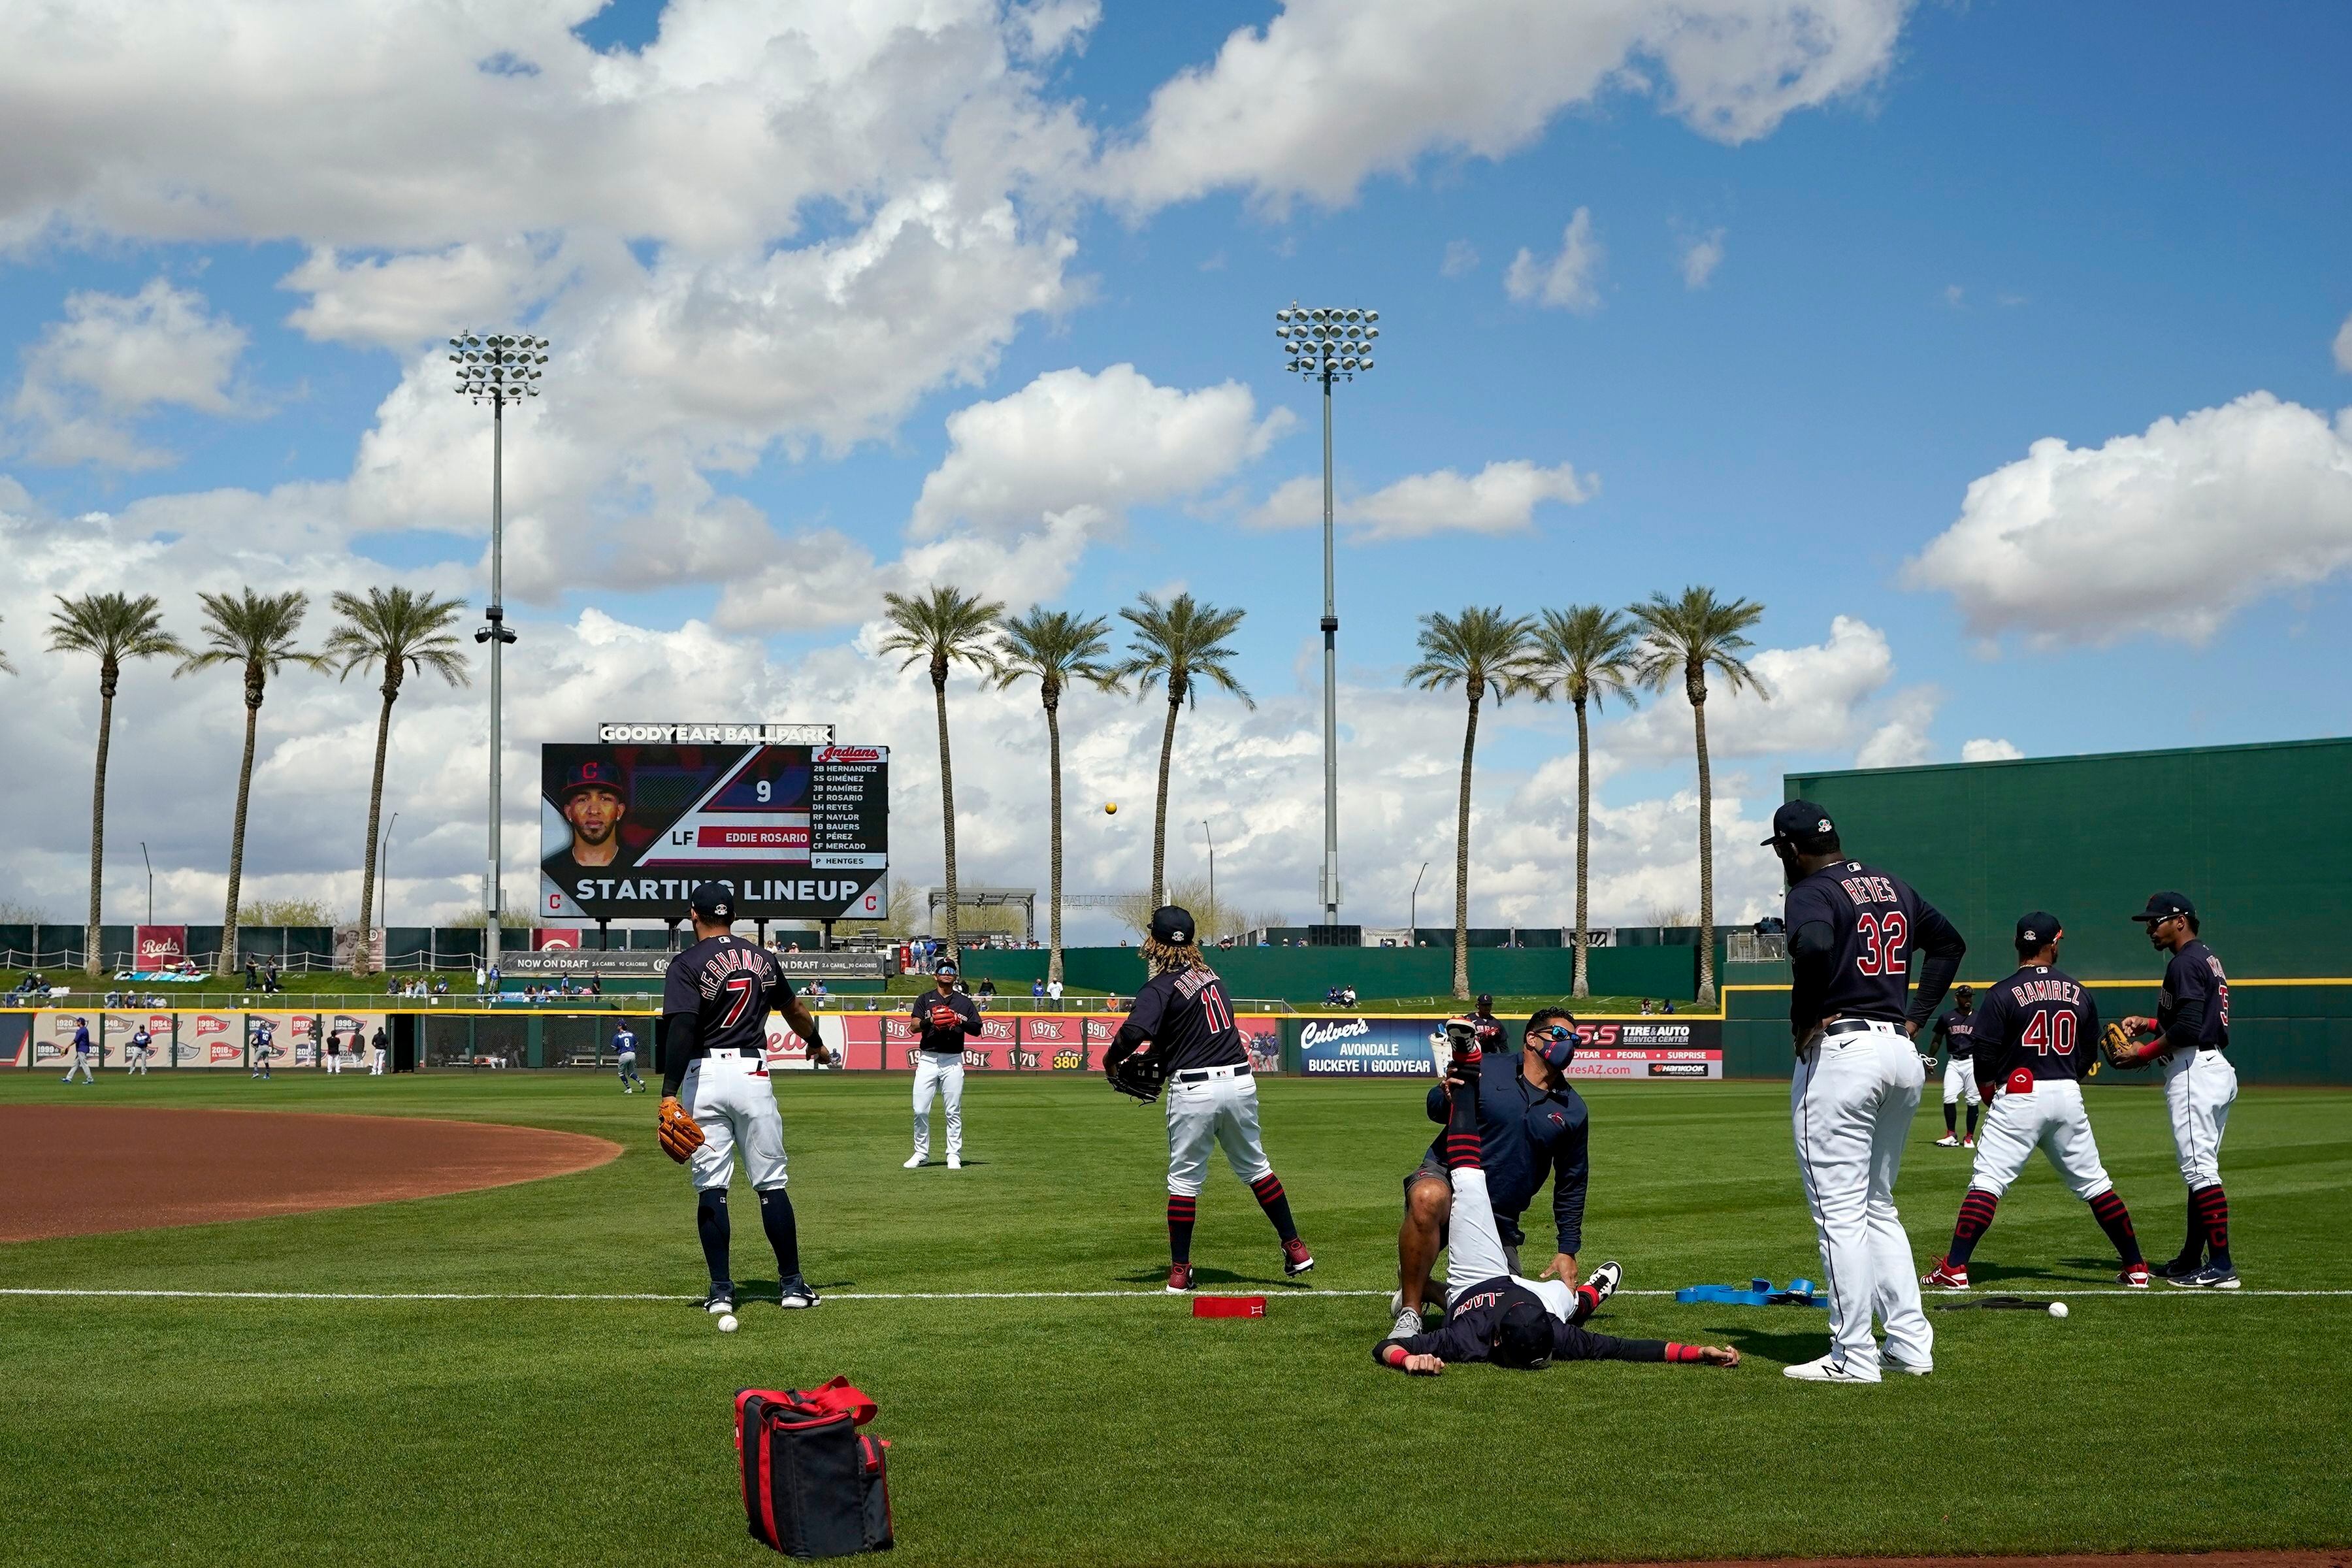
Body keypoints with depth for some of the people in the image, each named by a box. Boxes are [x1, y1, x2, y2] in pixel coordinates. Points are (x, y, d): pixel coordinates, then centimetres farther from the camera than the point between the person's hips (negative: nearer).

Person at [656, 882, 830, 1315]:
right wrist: (816, 1044, 47)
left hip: (705, 1076, -3)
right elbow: (795, 1010, 27)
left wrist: (670, 1094, -23)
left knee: (711, 1187, 2)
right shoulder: (762, 958, 11)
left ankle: (721, 1290, 2)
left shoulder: (688, 964, -5)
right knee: (771, 1184, 8)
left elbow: (681, 1030, -18)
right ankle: (792, 1284, 10)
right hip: (754, 1072, 3)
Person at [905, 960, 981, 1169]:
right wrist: (930, 1020, -22)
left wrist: (961, 1022, -13)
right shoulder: (925, 999, 10)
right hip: (927, 1060, 0)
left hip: (953, 1061, 0)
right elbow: (915, 1025, -3)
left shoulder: (965, 1002, 11)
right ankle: (921, 1154, 8)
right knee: (920, 1110, -2)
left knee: (954, 1111, -1)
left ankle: (954, 1156, 5)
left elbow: (977, 1030, 6)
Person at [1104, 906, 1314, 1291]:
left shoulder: (1161, 987, -10)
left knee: (1184, 1178, 5)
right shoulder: (1209, 974, 12)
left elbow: (1134, 1032, -25)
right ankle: (1295, 1249, 21)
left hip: (1194, 1089, -6)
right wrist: (1155, 1052, 22)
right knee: (1255, 1166, 19)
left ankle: (1180, 1270, 7)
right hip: (1240, 1080, 6)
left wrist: (1111, 1059, -7)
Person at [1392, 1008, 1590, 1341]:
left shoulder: (1573, 1110, 6)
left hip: (1500, 1219, 4)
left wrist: (1568, 1250, 12)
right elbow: (1436, 1111, -3)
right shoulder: (1486, 1067, -4)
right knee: (1428, 1199, -41)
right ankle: (1410, 1308, -23)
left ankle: (1428, 1288, 29)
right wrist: (1447, 1095, -28)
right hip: (1446, 1176, -4)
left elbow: (1572, 1183, 14)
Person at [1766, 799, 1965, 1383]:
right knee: (1878, 1207, 18)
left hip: (1841, 1053, -8)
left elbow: (1814, 946, -29)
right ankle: (1911, 1344, 14)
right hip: (1902, 1055, 8)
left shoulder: (1812, 892, -8)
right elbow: (1949, 941, 25)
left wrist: (1804, 1022, -16)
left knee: (1840, 1211, -3)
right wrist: (1915, 1016, 17)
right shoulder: (1891, 886, 16)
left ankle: (1853, 1357, -3)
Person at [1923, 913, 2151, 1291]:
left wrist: (1991, 1099, 8)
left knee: (1986, 1182, -7)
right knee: (2094, 1183, 13)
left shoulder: (2004, 994, -6)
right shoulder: (2080, 994, 9)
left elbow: (1984, 1059, -8)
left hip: (2019, 1094, -4)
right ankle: (2135, 1268, 16)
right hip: (2069, 1097, 4)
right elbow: (2088, 1056, 13)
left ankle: (1954, 1269, -16)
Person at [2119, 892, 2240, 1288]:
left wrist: (2143, 1054, -13)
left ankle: (2222, 1267, -15)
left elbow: (2187, 1029, -23)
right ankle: (2192, 1260, 21)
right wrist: (2149, 1023, 15)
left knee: (2200, 1167, -12)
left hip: (2194, 1071, -11)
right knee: (2201, 1169, 14)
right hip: (2218, 1068, 11)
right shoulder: (2208, 958, 19)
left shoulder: (2185, 963, -14)